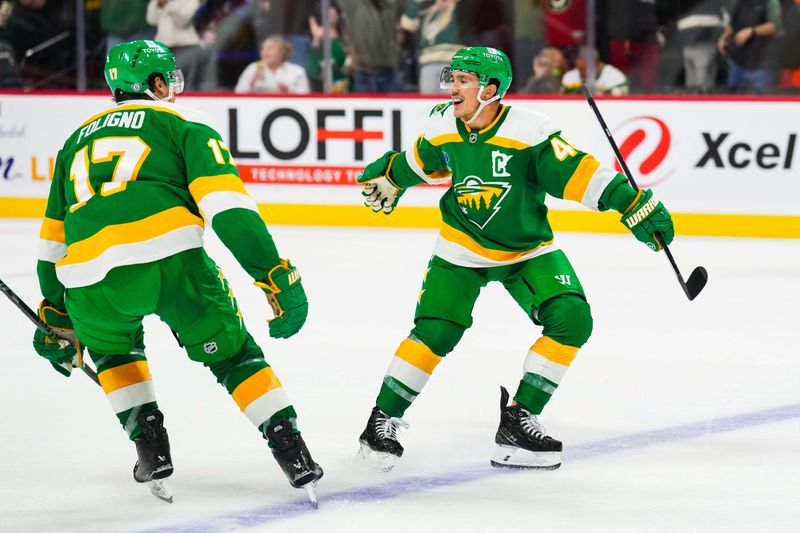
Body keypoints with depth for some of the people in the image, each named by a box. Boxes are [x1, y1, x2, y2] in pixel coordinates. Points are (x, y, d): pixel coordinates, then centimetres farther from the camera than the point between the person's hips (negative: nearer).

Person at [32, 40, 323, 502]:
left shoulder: (78, 139, 33)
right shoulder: (183, 122, 20)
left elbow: (53, 241, 37)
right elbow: (227, 204, 2)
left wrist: (56, 318, 46)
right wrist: (277, 276, -2)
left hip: (90, 277, 3)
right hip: (171, 258, -3)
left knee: (112, 349, 34)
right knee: (231, 352, 17)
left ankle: (151, 446, 20)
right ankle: (293, 454, 8)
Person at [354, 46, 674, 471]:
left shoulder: (529, 130, -24)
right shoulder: (443, 127, -10)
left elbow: (576, 171, -24)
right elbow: (421, 162, 12)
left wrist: (634, 203, -30)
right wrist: (388, 177, 28)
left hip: (528, 250, -1)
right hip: (462, 247, 1)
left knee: (572, 320, -17)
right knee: (435, 331, -13)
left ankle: (518, 419, -6)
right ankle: (383, 419, 4)